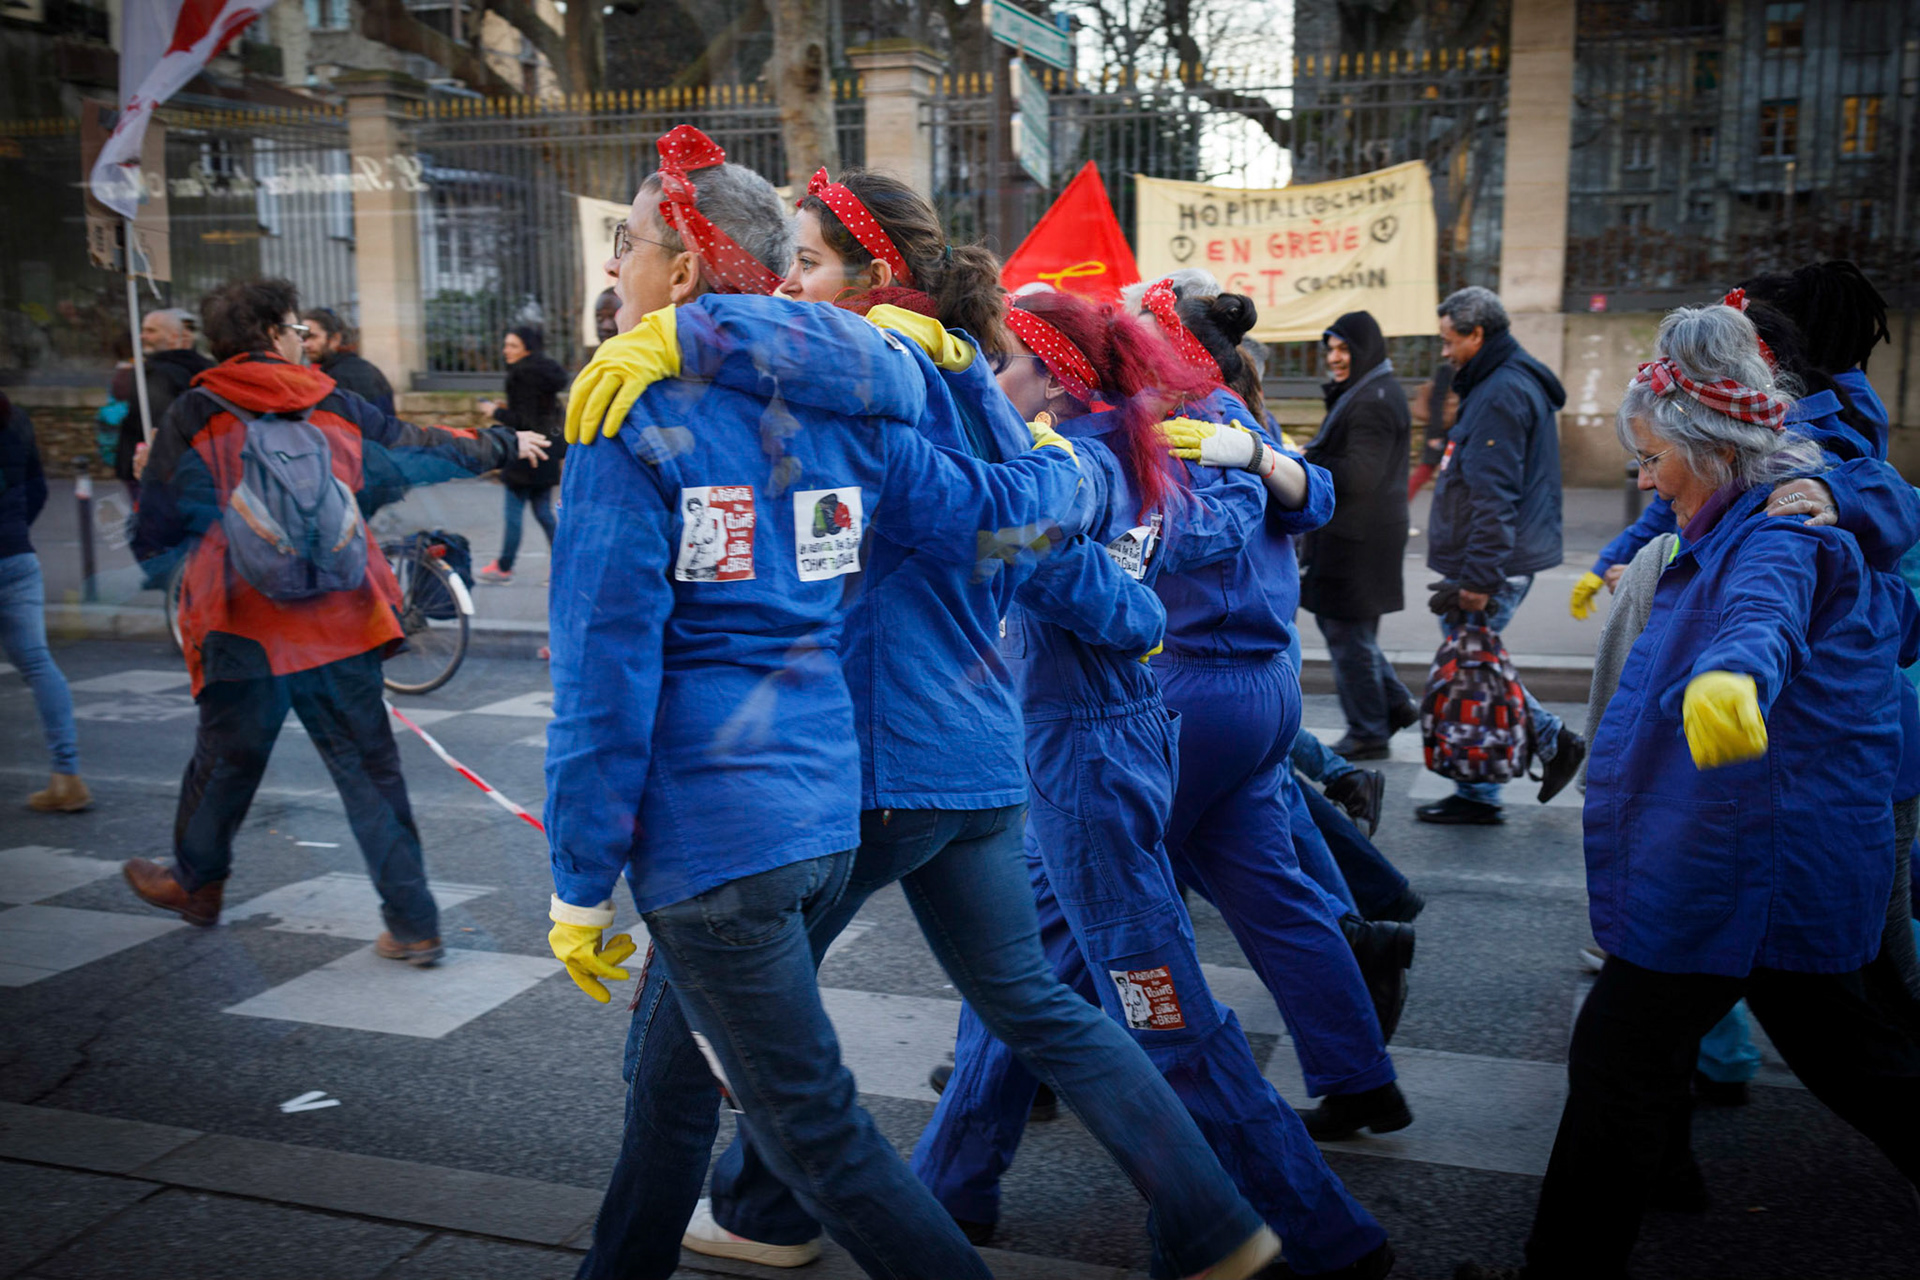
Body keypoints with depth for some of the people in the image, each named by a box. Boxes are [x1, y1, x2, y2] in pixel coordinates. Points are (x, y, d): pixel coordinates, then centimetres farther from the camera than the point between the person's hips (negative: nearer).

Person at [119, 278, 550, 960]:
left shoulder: (194, 416, -2)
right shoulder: (336, 407, 5)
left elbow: (154, 538, -1)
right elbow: (423, 450, 19)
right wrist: (505, 444, 36)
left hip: (246, 634, -1)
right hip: (342, 629, 2)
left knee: (225, 763, 18)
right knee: (370, 772, 6)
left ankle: (196, 885, 41)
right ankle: (413, 923, 5)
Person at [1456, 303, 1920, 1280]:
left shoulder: (1782, 532, -21)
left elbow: (1764, 611, -47)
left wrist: (1733, 673, -69)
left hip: (1739, 861, -11)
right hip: (1796, 860, 11)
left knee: (1620, 1061, -3)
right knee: (1839, 1045, 25)